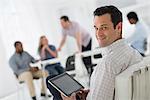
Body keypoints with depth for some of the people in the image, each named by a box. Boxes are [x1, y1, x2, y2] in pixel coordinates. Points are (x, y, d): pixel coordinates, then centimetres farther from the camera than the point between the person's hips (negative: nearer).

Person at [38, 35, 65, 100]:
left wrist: (48, 49, -1)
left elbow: (55, 55, 2)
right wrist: (43, 49, -7)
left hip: (56, 64, 3)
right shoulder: (40, 49, 9)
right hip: (48, 66, -3)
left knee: (63, 73, -30)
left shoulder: (52, 47, 16)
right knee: (55, 74, -34)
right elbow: (43, 58, -7)